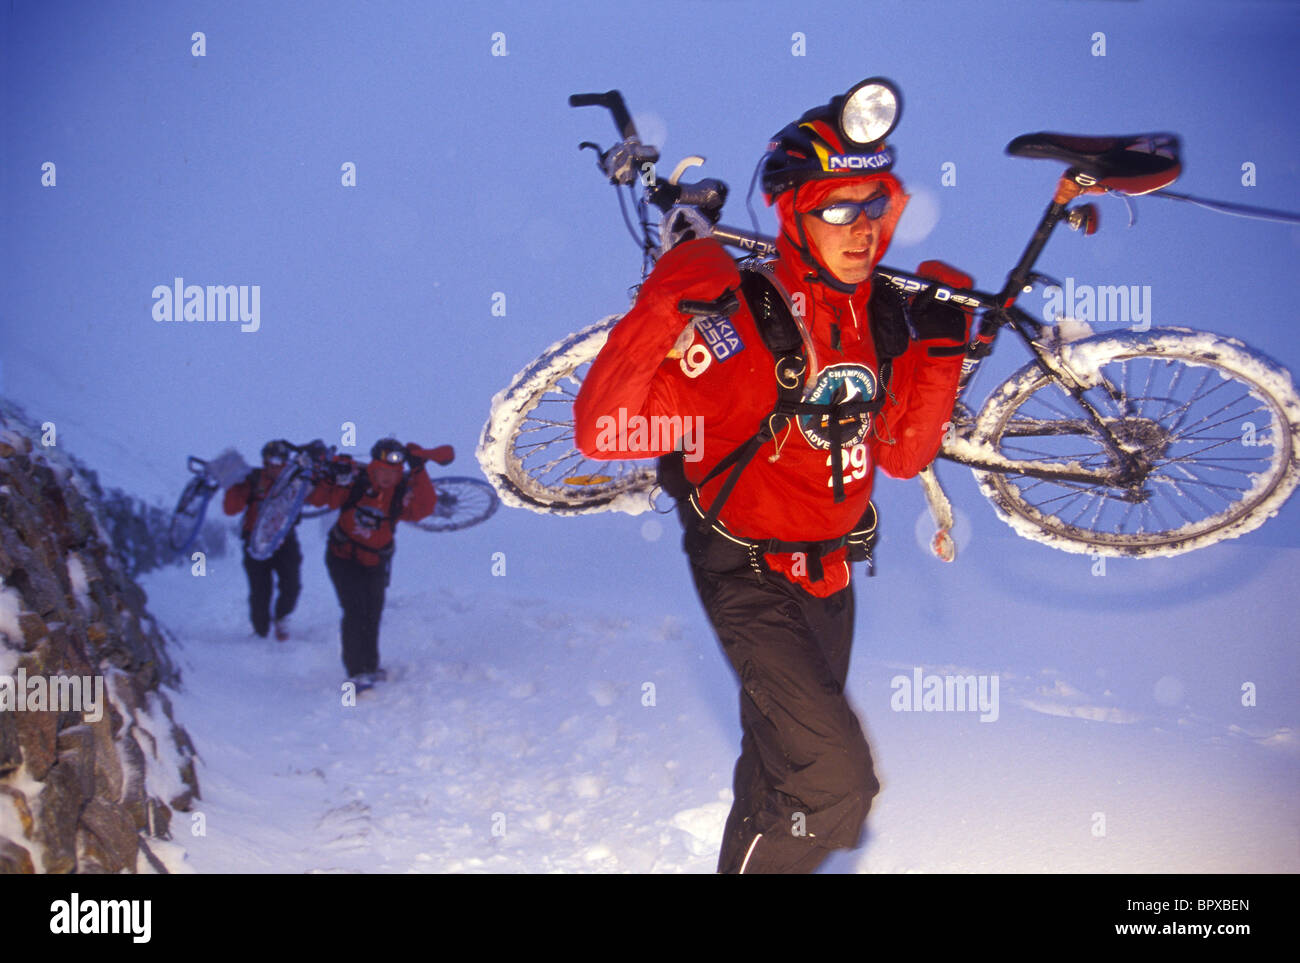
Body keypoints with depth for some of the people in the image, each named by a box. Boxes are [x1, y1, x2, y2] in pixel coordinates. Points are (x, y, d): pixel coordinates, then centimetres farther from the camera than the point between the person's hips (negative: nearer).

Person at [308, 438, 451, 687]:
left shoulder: (403, 493, -13)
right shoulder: (355, 481, -16)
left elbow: (423, 507, -33)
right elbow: (318, 498, -15)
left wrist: (418, 472, -37)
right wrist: (327, 479, -35)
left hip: (375, 563, 3)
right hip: (343, 557, -2)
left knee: (372, 614, 11)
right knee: (355, 611, -13)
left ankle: (370, 666, 29)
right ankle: (356, 670, -10)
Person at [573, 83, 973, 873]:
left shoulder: (880, 315, -2)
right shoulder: (745, 315, -24)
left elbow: (903, 456, 4)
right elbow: (601, 431, -31)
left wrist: (940, 351, -7)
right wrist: (660, 314, -44)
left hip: (830, 571, 7)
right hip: (750, 577, -7)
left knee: (786, 755, 26)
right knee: (835, 782, -19)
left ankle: (746, 853, 52)